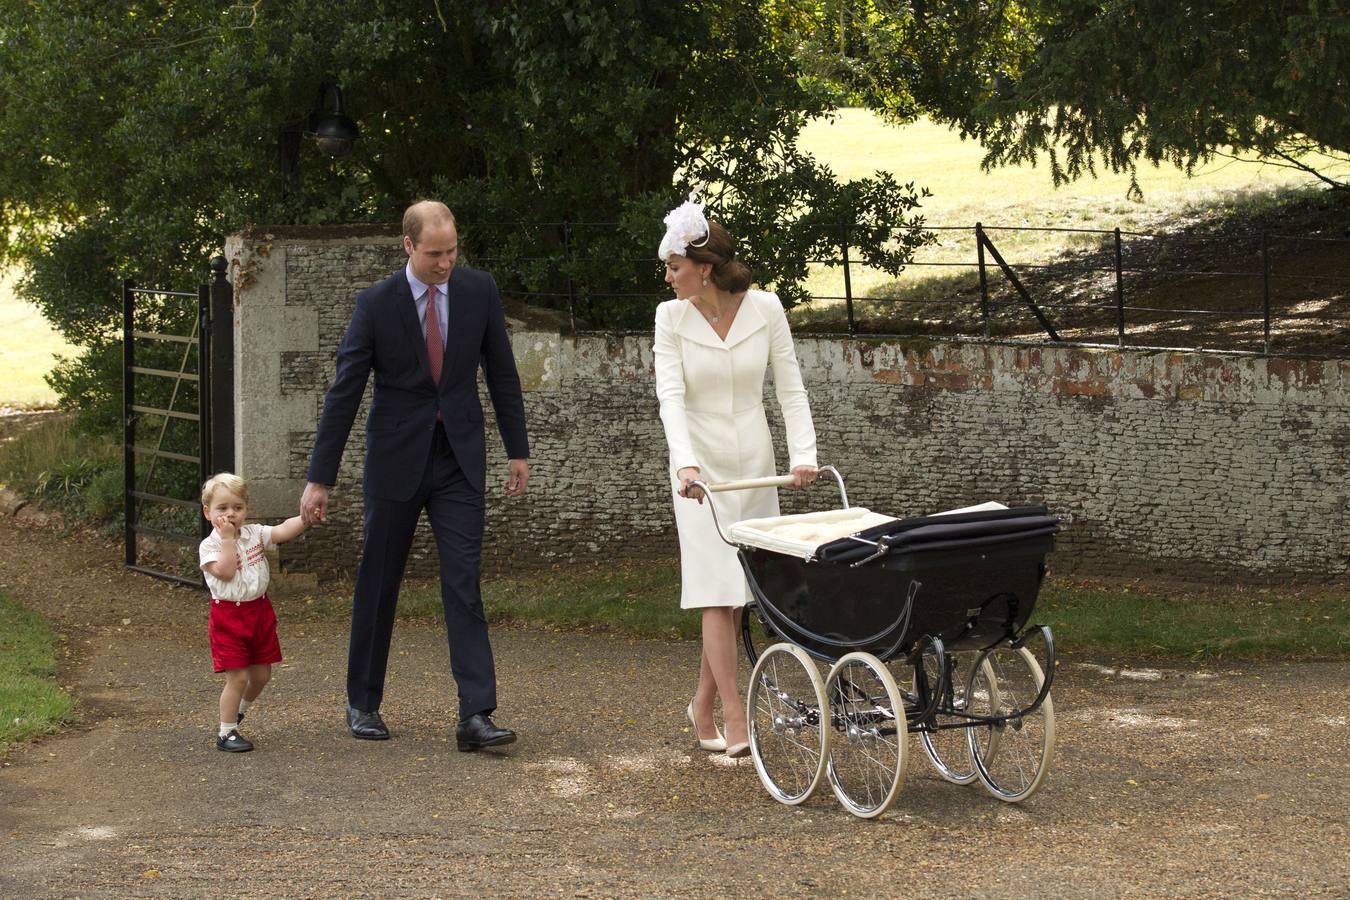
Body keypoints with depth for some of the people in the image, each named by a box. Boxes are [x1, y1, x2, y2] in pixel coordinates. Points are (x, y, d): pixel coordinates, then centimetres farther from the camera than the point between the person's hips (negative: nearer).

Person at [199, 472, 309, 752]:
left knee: (261, 674, 13)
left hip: (260, 611, 5)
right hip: (229, 616, -5)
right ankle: (226, 732, 4)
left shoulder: (255, 534, 3)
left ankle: (239, 710, 38)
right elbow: (225, 572, -24)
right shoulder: (209, 545, -10)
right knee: (237, 676, -7)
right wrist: (228, 539, -22)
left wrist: (306, 518, -28)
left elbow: (283, 531, -12)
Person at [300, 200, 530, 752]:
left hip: (459, 460, 1)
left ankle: (475, 716, -11)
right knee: (378, 586, 8)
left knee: (464, 585, -7)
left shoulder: (479, 291, -2)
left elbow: (501, 372, 8)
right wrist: (319, 480, -9)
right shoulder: (376, 304, -10)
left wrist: (518, 450, 8)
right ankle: (363, 704, 24)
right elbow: (343, 394, -8)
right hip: (396, 460, -1)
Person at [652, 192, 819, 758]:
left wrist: (803, 453, -15)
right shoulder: (671, 317, -6)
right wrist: (686, 462, -30)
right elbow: (671, 395, -15)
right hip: (701, 467, -2)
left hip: (755, 463, 2)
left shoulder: (765, 308, -4)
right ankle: (735, 721, -6)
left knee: (739, 590, 5)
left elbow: (790, 387, -3)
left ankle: (703, 705, 21)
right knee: (717, 590, -7)